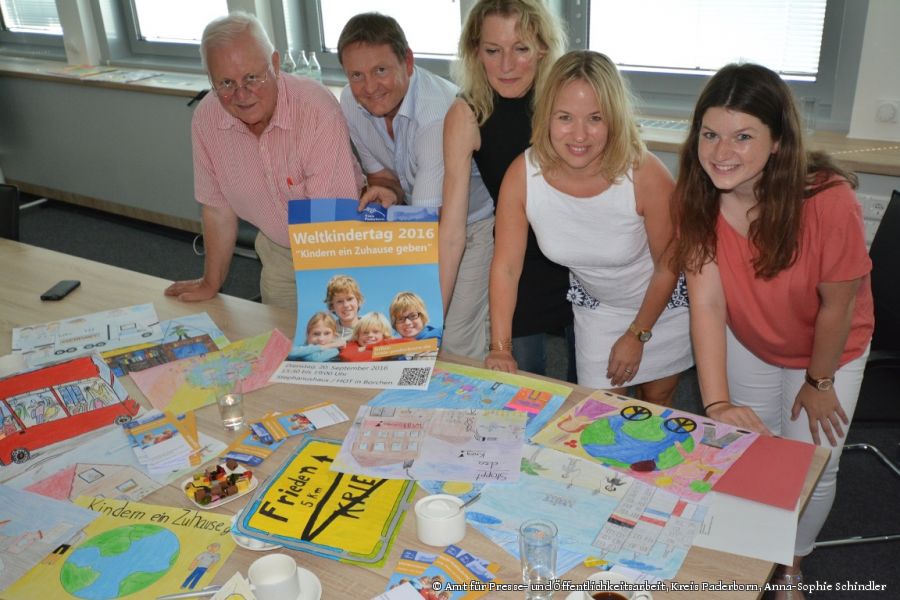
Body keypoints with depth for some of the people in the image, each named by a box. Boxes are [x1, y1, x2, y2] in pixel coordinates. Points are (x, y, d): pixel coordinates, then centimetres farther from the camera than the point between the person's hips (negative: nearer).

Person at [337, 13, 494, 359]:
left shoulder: (441, 112, -34)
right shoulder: (351, 103, -12)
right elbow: (381, 175, 1)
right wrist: (385, 193, -23)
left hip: (474, 222, -6)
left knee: (457, 345, -7)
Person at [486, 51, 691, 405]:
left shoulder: (645, 174, -33)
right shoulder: (522, 175, -27)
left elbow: (668, 265, -16)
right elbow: (506, 267, -16)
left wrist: (637, 334, -7)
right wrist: (500, 348, -19)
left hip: (661, 300, -1)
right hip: (595, 306, 1)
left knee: (656, 404, 21)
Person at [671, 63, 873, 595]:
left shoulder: (828, 200, -36)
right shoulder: (699, 197, -25)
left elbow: (838, 305, -23)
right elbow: (707, 302, -28)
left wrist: (818, 383, -9)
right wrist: (717, 403, -36)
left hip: (828, 349, -2)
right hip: (748, 344, 3)